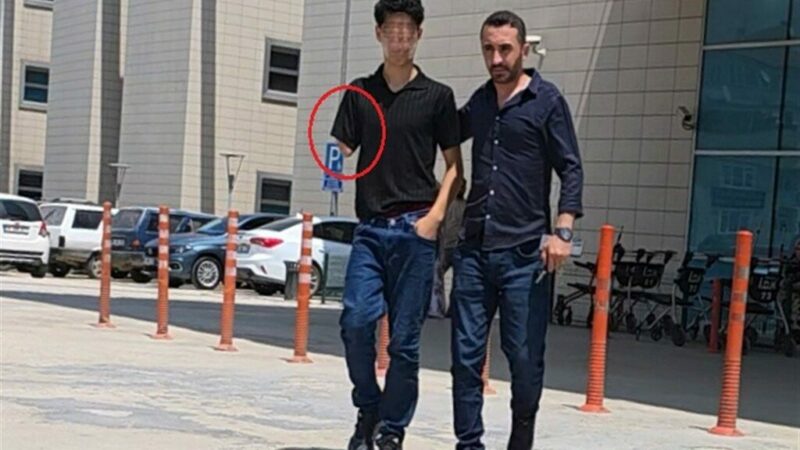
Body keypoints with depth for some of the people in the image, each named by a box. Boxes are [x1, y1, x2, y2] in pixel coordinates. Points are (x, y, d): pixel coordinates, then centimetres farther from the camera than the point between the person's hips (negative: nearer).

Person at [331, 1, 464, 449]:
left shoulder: (437, 96, 5)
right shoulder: (360, 93, 11)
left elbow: (455, 167, 7)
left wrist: (435, 215, -7)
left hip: (415, 228, -2)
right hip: (370, 227, 2)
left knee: (405, 337, -1)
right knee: (356, 320, -11)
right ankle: (368, 409, 12)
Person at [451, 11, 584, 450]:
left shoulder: (547, 101, 0)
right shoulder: (479, 102, 14)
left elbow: (571, 170, -4)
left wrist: (562, 231, -16)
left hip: (524, 252, -4)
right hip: (474, 249, 5)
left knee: (525, 355, 2)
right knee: (466, 353, 3)